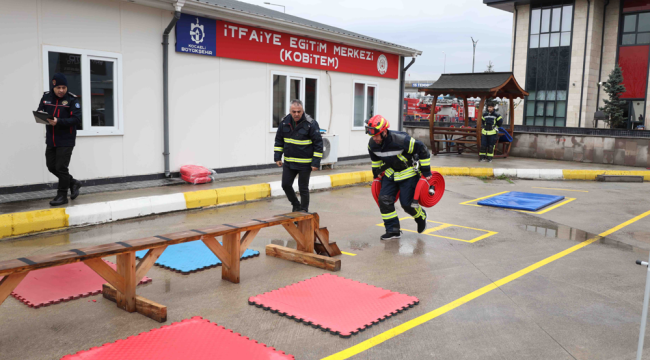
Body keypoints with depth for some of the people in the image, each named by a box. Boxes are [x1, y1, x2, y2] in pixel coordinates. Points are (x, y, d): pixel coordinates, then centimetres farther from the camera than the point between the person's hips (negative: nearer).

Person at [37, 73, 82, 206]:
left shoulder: (72, 100, -10)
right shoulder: (46, 97, 5)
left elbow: (77, 119, -17)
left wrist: (59, 121, -29)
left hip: (66, 141, -6)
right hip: (50, 140, 6)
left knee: (61, 168, -4)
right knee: (51, 167, 12)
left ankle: (62, 195, 9)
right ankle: (73, 183, 31)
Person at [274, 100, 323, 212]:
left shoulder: (311, 124, -13)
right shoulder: (284, 122, 0)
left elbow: (318, 144, -10)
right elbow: (279, 140, 11)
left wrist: (316, 162, -14)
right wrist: (277, 157, 5)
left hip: (304, 163, -5)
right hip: (288, 162, 5)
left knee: (303, 189, 4)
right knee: (286, 185, 8)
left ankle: (304, 211, 21)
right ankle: (296, 205, 32)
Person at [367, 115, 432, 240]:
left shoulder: (401, 140, -34)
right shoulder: (372, 144, -13)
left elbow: (422, 149, -23)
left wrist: (426, 171, -17)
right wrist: (376, 173, 19)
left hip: (409, 173, -6)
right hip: (390, 173, 6)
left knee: (407, 203, -7)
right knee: (384, 200, -7)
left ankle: (421, 217, 27)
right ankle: (393, 230, 4)